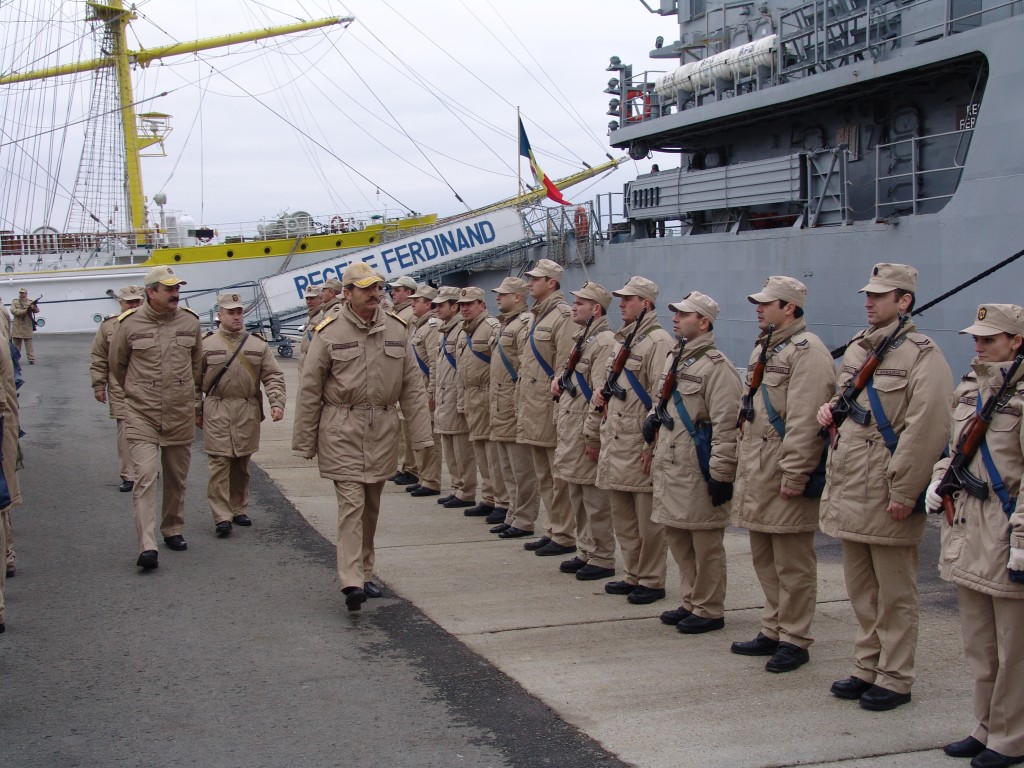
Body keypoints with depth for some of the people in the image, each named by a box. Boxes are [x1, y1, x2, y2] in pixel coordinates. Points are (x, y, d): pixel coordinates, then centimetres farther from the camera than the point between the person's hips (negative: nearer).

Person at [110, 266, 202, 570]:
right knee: (145, 476, -13)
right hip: (142, 416, -3)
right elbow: (117, 364, 10)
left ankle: (173, 530, 32)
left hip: (181, 415, 3)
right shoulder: (130, 324, -6)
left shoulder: (190, 322, 2)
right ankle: (147, 547, -17)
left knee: (177, 478, 14)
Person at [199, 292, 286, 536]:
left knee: (242, 464, 9)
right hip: (216, 413, -2)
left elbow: (273, 376, 4)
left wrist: (277, 403, -10)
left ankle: (239, 510, 22)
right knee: (219, 462, -7)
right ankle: (222, 516, -5)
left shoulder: (258, 344, 8)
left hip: (248, 413, 2)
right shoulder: (207, 344, 4)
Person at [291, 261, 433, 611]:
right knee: (351, 503, -11)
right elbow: (309, 390, -2)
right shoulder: (330, 332, -5)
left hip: (383, 429, 4)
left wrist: (421, 435, 3)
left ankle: (364, 574, 25)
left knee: (371, 506, 13)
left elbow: (412, 386, 8)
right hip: (342, 430, -4)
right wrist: (304, 442, -1)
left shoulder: (395, 329, 6)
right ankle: (351, 582, -12)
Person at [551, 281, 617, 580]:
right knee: (577, 496, 16)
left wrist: (592, 435, -22)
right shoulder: (582, 339, 15)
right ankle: (586, 552, 25)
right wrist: (559, 380, 9)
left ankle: (602, 560, 5)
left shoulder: (605, 342, -16)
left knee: (595, 499, -3)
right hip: (570, 429, 10)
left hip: (587, 433, -10)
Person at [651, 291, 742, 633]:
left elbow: (726, 425, -18)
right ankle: (691, 602, 27)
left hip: (699, 472, -9)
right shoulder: (673, 359, 15)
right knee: (677, 538, 15)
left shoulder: (716, 366, -14)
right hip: (670, 468, 9)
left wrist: (721, 474, -20)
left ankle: (710, 610, 10)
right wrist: (655, 455, 23)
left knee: (705, 543, 0)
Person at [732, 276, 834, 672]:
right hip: (755, 474, 10)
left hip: (783, 478, -10)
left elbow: (804, 421, -21)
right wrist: (743, 465, 21)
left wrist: (793, 476, -23)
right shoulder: (763, 348, 18)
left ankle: (795, 640, 8)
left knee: (792, 564, -1)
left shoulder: (807, 350, -14)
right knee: (764, 559, 16)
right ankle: (772, 631, 27)